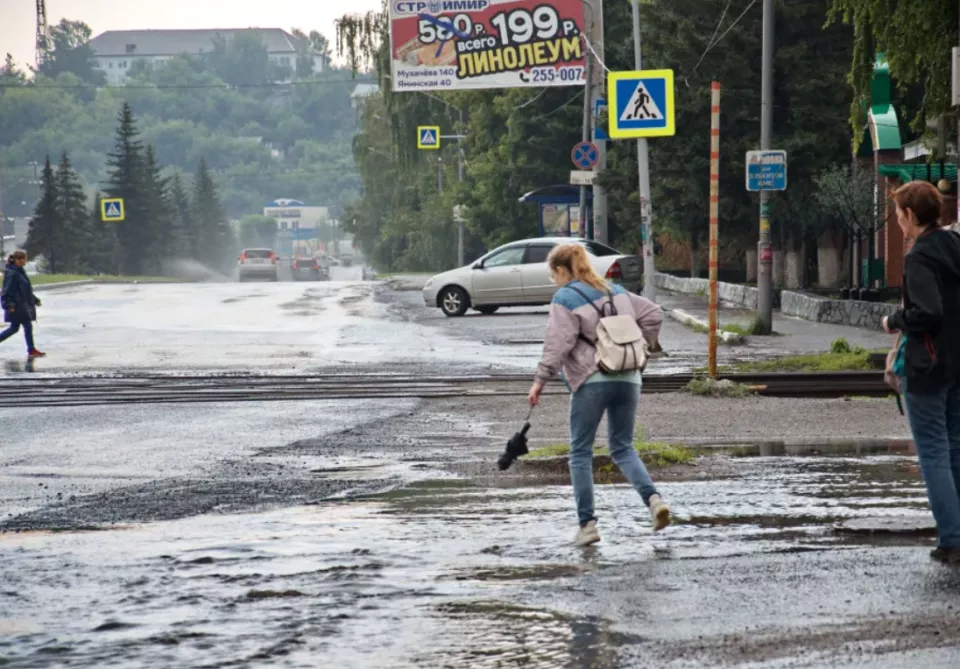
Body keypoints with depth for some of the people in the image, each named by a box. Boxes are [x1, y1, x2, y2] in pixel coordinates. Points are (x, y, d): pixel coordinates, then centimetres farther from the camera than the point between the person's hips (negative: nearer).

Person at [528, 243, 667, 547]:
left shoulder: (565, 299, -4)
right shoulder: (616, 292, 16)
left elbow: (557, 344, -12)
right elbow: (652, 313, 16)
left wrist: (540, 380, -10)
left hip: (591, 382, -6)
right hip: (628, 378, 6)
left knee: (580, 453, 6)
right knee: (623, 447, 15)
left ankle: (587, 523, 2)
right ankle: (653, 498, -10)